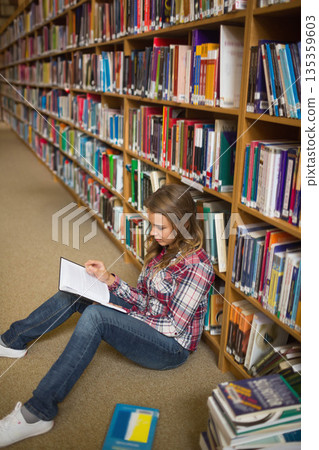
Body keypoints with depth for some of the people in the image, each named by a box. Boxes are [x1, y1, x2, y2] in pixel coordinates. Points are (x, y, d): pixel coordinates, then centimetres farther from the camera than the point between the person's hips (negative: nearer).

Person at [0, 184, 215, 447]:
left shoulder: (196, 266, -23)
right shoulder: (163, 247, 2)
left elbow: (174, 326, -21)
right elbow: (144, 298, 5)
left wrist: (130, 312, -17)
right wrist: (110, 280, -8)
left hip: (172, 347, -9)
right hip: (147, 320, 9)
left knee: (95, 315, -32)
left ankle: (38, 413, -26)